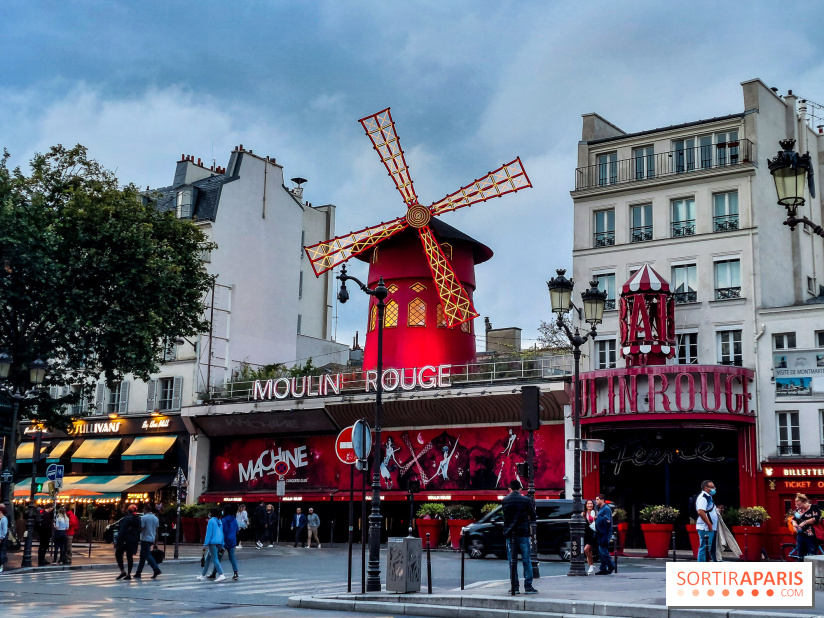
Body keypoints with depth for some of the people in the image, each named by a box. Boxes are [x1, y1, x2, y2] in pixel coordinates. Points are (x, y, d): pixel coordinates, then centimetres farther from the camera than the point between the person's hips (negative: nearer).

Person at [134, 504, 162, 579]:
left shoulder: (144, 517, -11)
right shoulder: (156, 518, 10)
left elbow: (141, 529, -13)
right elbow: (156, 531, 12)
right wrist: (156, 542, 14)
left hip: (145, 539, -7)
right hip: (152, 539, 7)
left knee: (147, 555, -8)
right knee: (142, 556, 15)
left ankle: (156, 569, -22)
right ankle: (138, 572, 17)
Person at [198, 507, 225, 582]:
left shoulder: (211, 521, -7)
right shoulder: (220, 522, 14)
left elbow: (209, 533, -10)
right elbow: (222, 533, 15)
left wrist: (205, 545, -9)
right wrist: (222, 545, 18)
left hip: (212, 542, -7)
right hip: (219, 542, 7)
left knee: (215, 559, -8)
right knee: (208, 558, 16)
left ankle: (221, 575, -18)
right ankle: (203, 575, 22)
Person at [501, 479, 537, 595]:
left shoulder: (505, 501, 3)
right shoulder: (526, 500, -3)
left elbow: (506, 515, 10)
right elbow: (533, 517, 1)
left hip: (509, 533, 2)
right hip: (522, 533, -2)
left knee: (512, 561, 8)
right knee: (526, 560, 5)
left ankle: (514, 587, 8)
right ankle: (528, 586, 3)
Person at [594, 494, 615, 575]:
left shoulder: (606, 509, -10)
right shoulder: (600, 509, 21)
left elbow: (607, 520, -20)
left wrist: (597, 517, -15)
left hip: (604, 534, -10)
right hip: (600, 534, 10)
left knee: (603, 551, -11)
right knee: (601, 552, 9)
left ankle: (611, 567, -1)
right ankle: (603, 569, 12)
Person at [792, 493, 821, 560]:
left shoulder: (814, 508, -7)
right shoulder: (798, 510, 11)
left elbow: (816, 519, -19)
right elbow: (794, 519, 18)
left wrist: (805, 522, -20)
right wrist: (794, 523, -4)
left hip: (811, 536, -6)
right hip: (801, 536, 6)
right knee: (800, 556, 10)